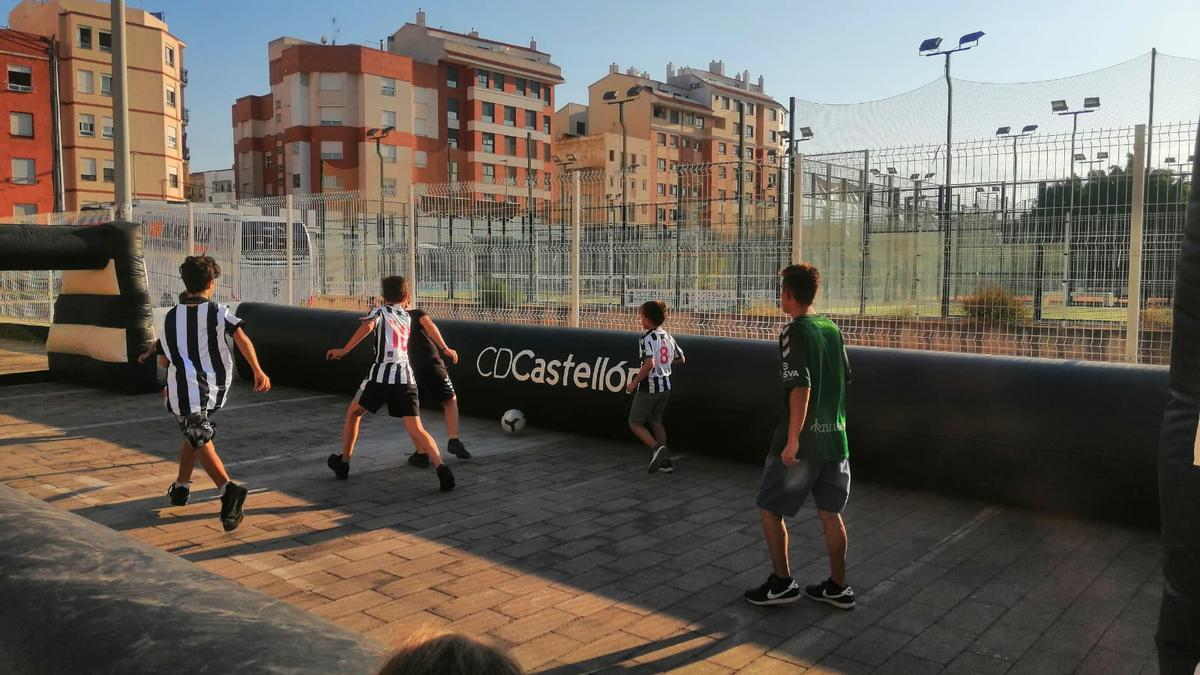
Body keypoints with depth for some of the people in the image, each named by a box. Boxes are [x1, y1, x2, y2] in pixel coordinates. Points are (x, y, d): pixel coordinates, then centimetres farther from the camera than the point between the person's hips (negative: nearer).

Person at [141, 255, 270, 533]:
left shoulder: (171, 317, 9)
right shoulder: (218, 312, 0)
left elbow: (164, 361, 16)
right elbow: (241, 338, -19)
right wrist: (258, 371, -20)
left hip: (184, 388, -1)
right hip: (215, 389, 1)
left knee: (202, 442, -3)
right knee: (195, 434, 24)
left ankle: (228, 489, -26)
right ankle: (181, 486, 32)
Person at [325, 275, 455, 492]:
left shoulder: (380, 311, 7)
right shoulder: (407, 317, 22)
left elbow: (368, 326, -16)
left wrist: (344, 350, -14)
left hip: (381, 375, -3)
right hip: (405, 378, 3)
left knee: (353, 412, 22)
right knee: (416, 429, -3)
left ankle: (343, 463, 29)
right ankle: (441, 468, -23)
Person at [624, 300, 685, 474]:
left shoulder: (647, 338, -17)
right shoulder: (668, 337, 7)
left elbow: (649, 364, -29)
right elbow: (681, 360, 13)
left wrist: (634, 383, -20)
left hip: (649, 387, -8)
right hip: (666, 385, 8)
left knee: (635, 422, 6)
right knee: (655, 420, 21)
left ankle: (657, 448, -15)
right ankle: (665, 461, 19)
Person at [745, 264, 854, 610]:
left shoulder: (795, 332, -15)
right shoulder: (832, 329, 8)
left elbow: (800, 388, -23)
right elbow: (845, 377, 16)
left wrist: (792, 439, -22)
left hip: (803, 440, -7)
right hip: (835, 438, 7)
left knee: (769, 508, 7)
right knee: (830, 513, 14)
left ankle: (781, 583, 13)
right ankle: (838, 587, 21)